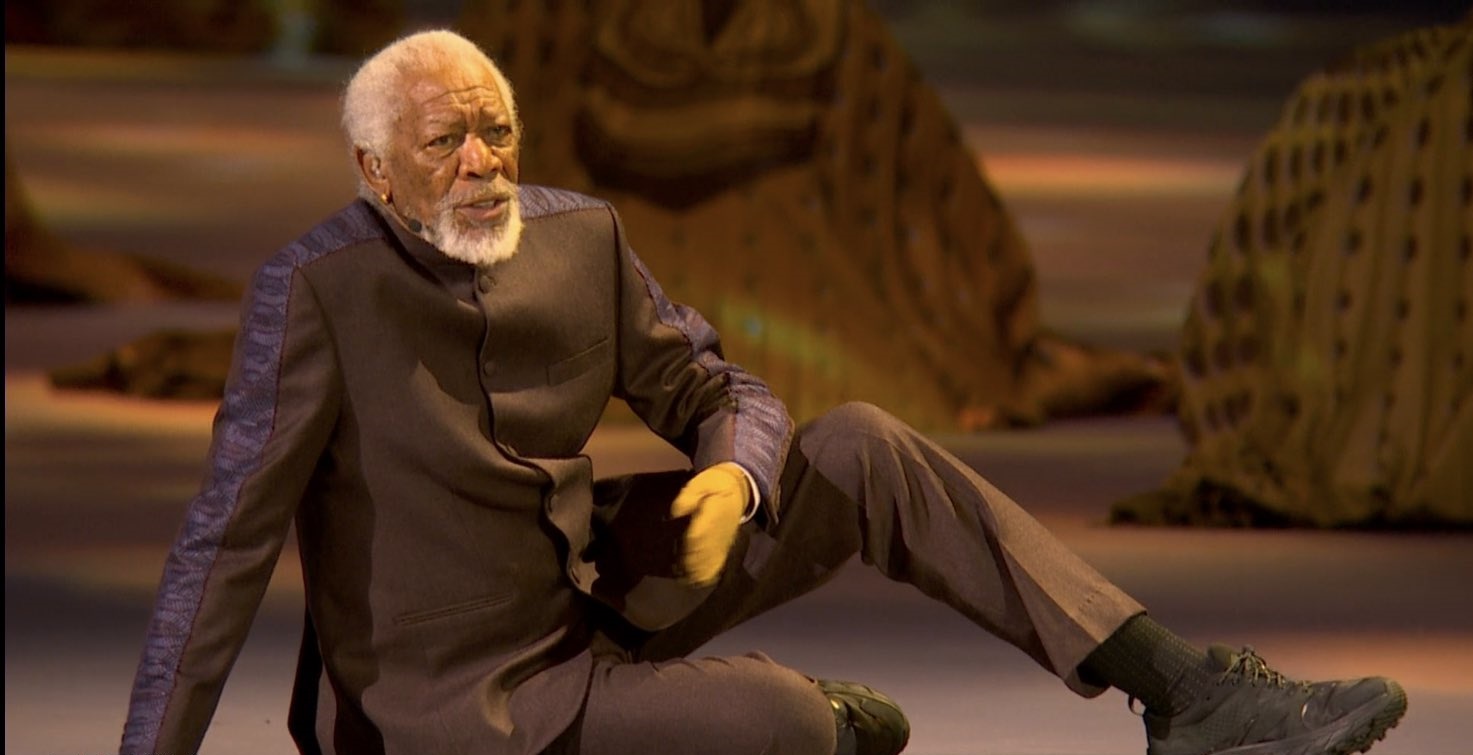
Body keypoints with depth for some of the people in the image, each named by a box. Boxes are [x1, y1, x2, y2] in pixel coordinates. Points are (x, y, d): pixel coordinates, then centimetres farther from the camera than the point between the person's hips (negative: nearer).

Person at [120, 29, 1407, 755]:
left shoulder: (579, 239, -6)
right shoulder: (316, 291, -25)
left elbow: (728, 396, 3)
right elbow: (228, 542, -25)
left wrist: (735, 476, -22)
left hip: (595, 589, 7)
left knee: (862, 452, -8)